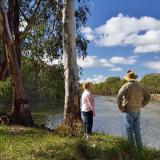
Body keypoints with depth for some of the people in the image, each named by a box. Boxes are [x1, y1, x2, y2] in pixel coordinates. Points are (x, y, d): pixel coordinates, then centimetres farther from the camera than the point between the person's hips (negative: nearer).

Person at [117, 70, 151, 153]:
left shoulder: (126, 85, -12)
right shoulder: (139, 86, 8)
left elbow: (119, 96, -29)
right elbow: (148, 96, 13)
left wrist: (120, 107, -16)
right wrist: (140, 106, 13)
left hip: (128, 111, -6)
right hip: (137, 111, 6)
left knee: (129, 129, 3)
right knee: (137, 129, 12)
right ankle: (139, 147, 15)